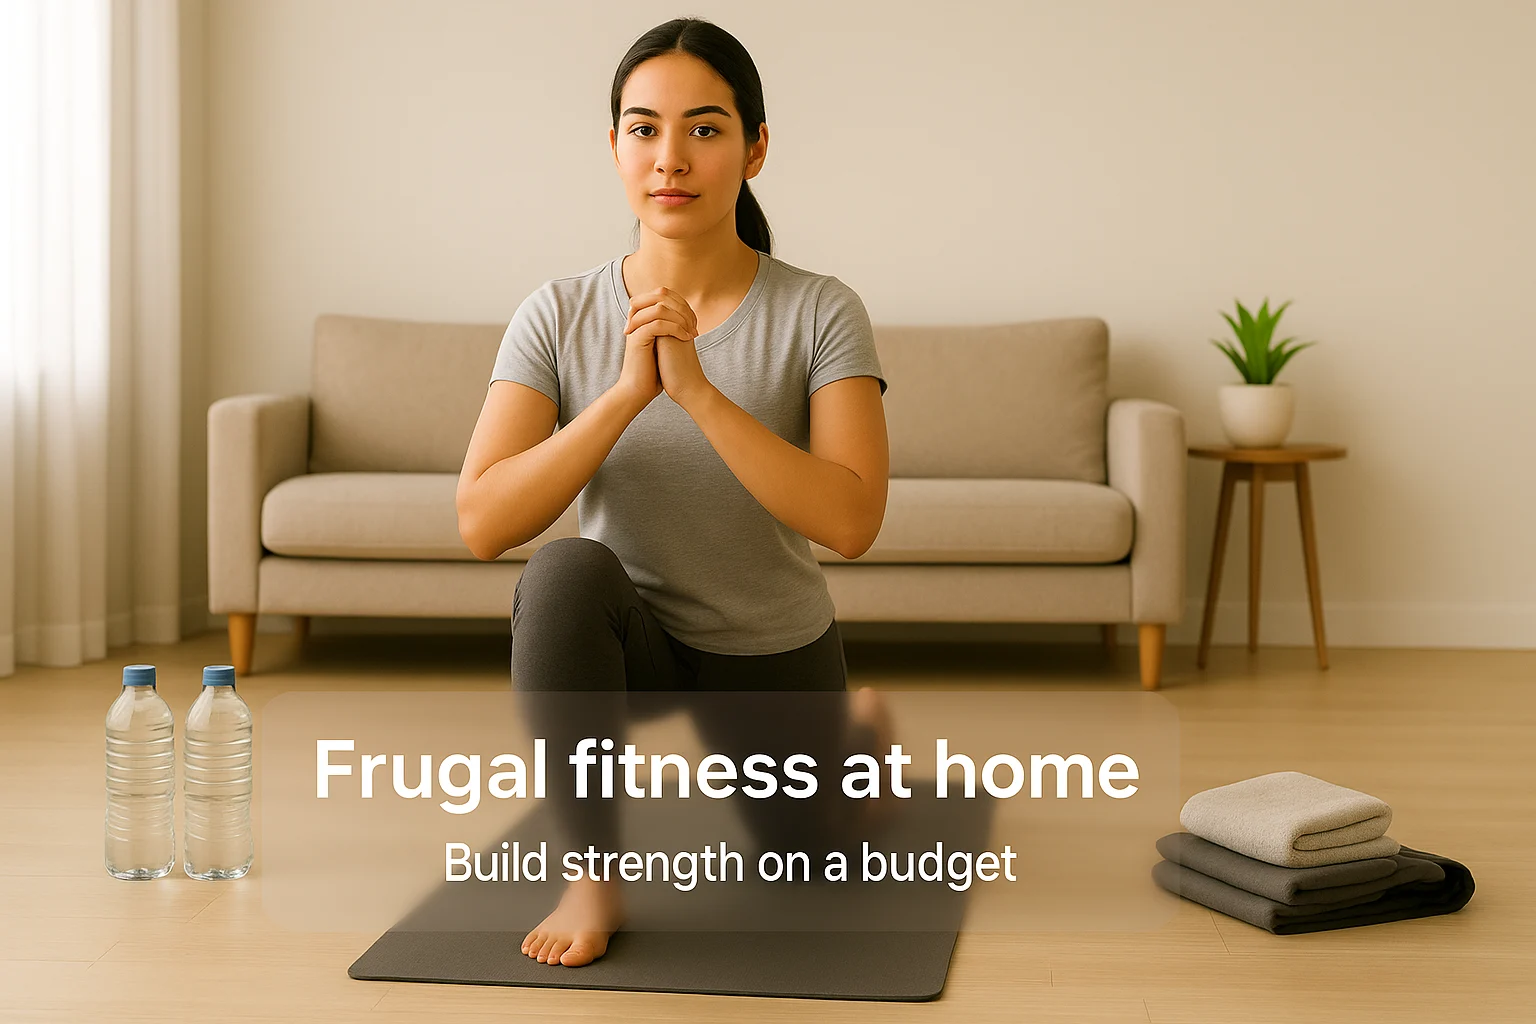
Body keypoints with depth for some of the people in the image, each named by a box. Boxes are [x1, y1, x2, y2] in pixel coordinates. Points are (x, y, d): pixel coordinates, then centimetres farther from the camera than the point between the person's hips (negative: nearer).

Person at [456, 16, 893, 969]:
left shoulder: (821, 313, -19)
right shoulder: (560, 317, -16)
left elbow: (851, 521, -29)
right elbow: (484, 523, -24)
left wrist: (697, 389, -37)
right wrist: (627, 391, -35)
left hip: (775, 653, 1)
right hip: (626, 641, 0)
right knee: (565, 572, -35)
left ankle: (855, 726, 51)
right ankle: (594, 876, -19)